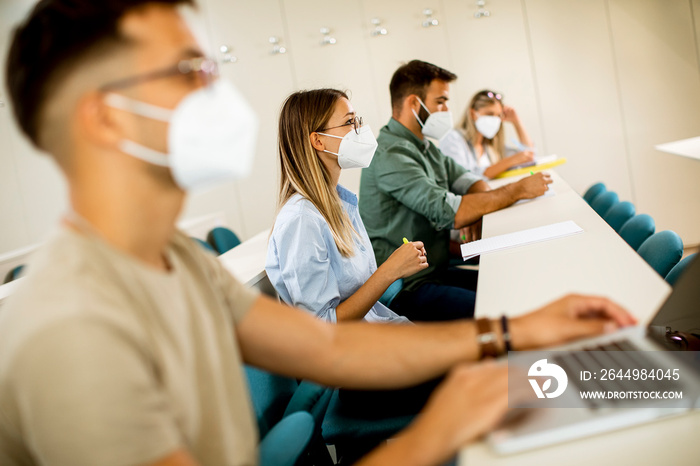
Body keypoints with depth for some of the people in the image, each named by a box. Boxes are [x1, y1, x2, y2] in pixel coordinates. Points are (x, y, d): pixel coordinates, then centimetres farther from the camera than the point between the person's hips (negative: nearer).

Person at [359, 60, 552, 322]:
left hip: (438, 271, 10)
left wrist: (474, 211, -8)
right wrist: (518, 190, -15)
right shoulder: (390, 155, -18)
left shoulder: (424, 147, 16)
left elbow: (470, 181, 18)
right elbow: (448, 212, -25)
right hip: (407, 290, -10)